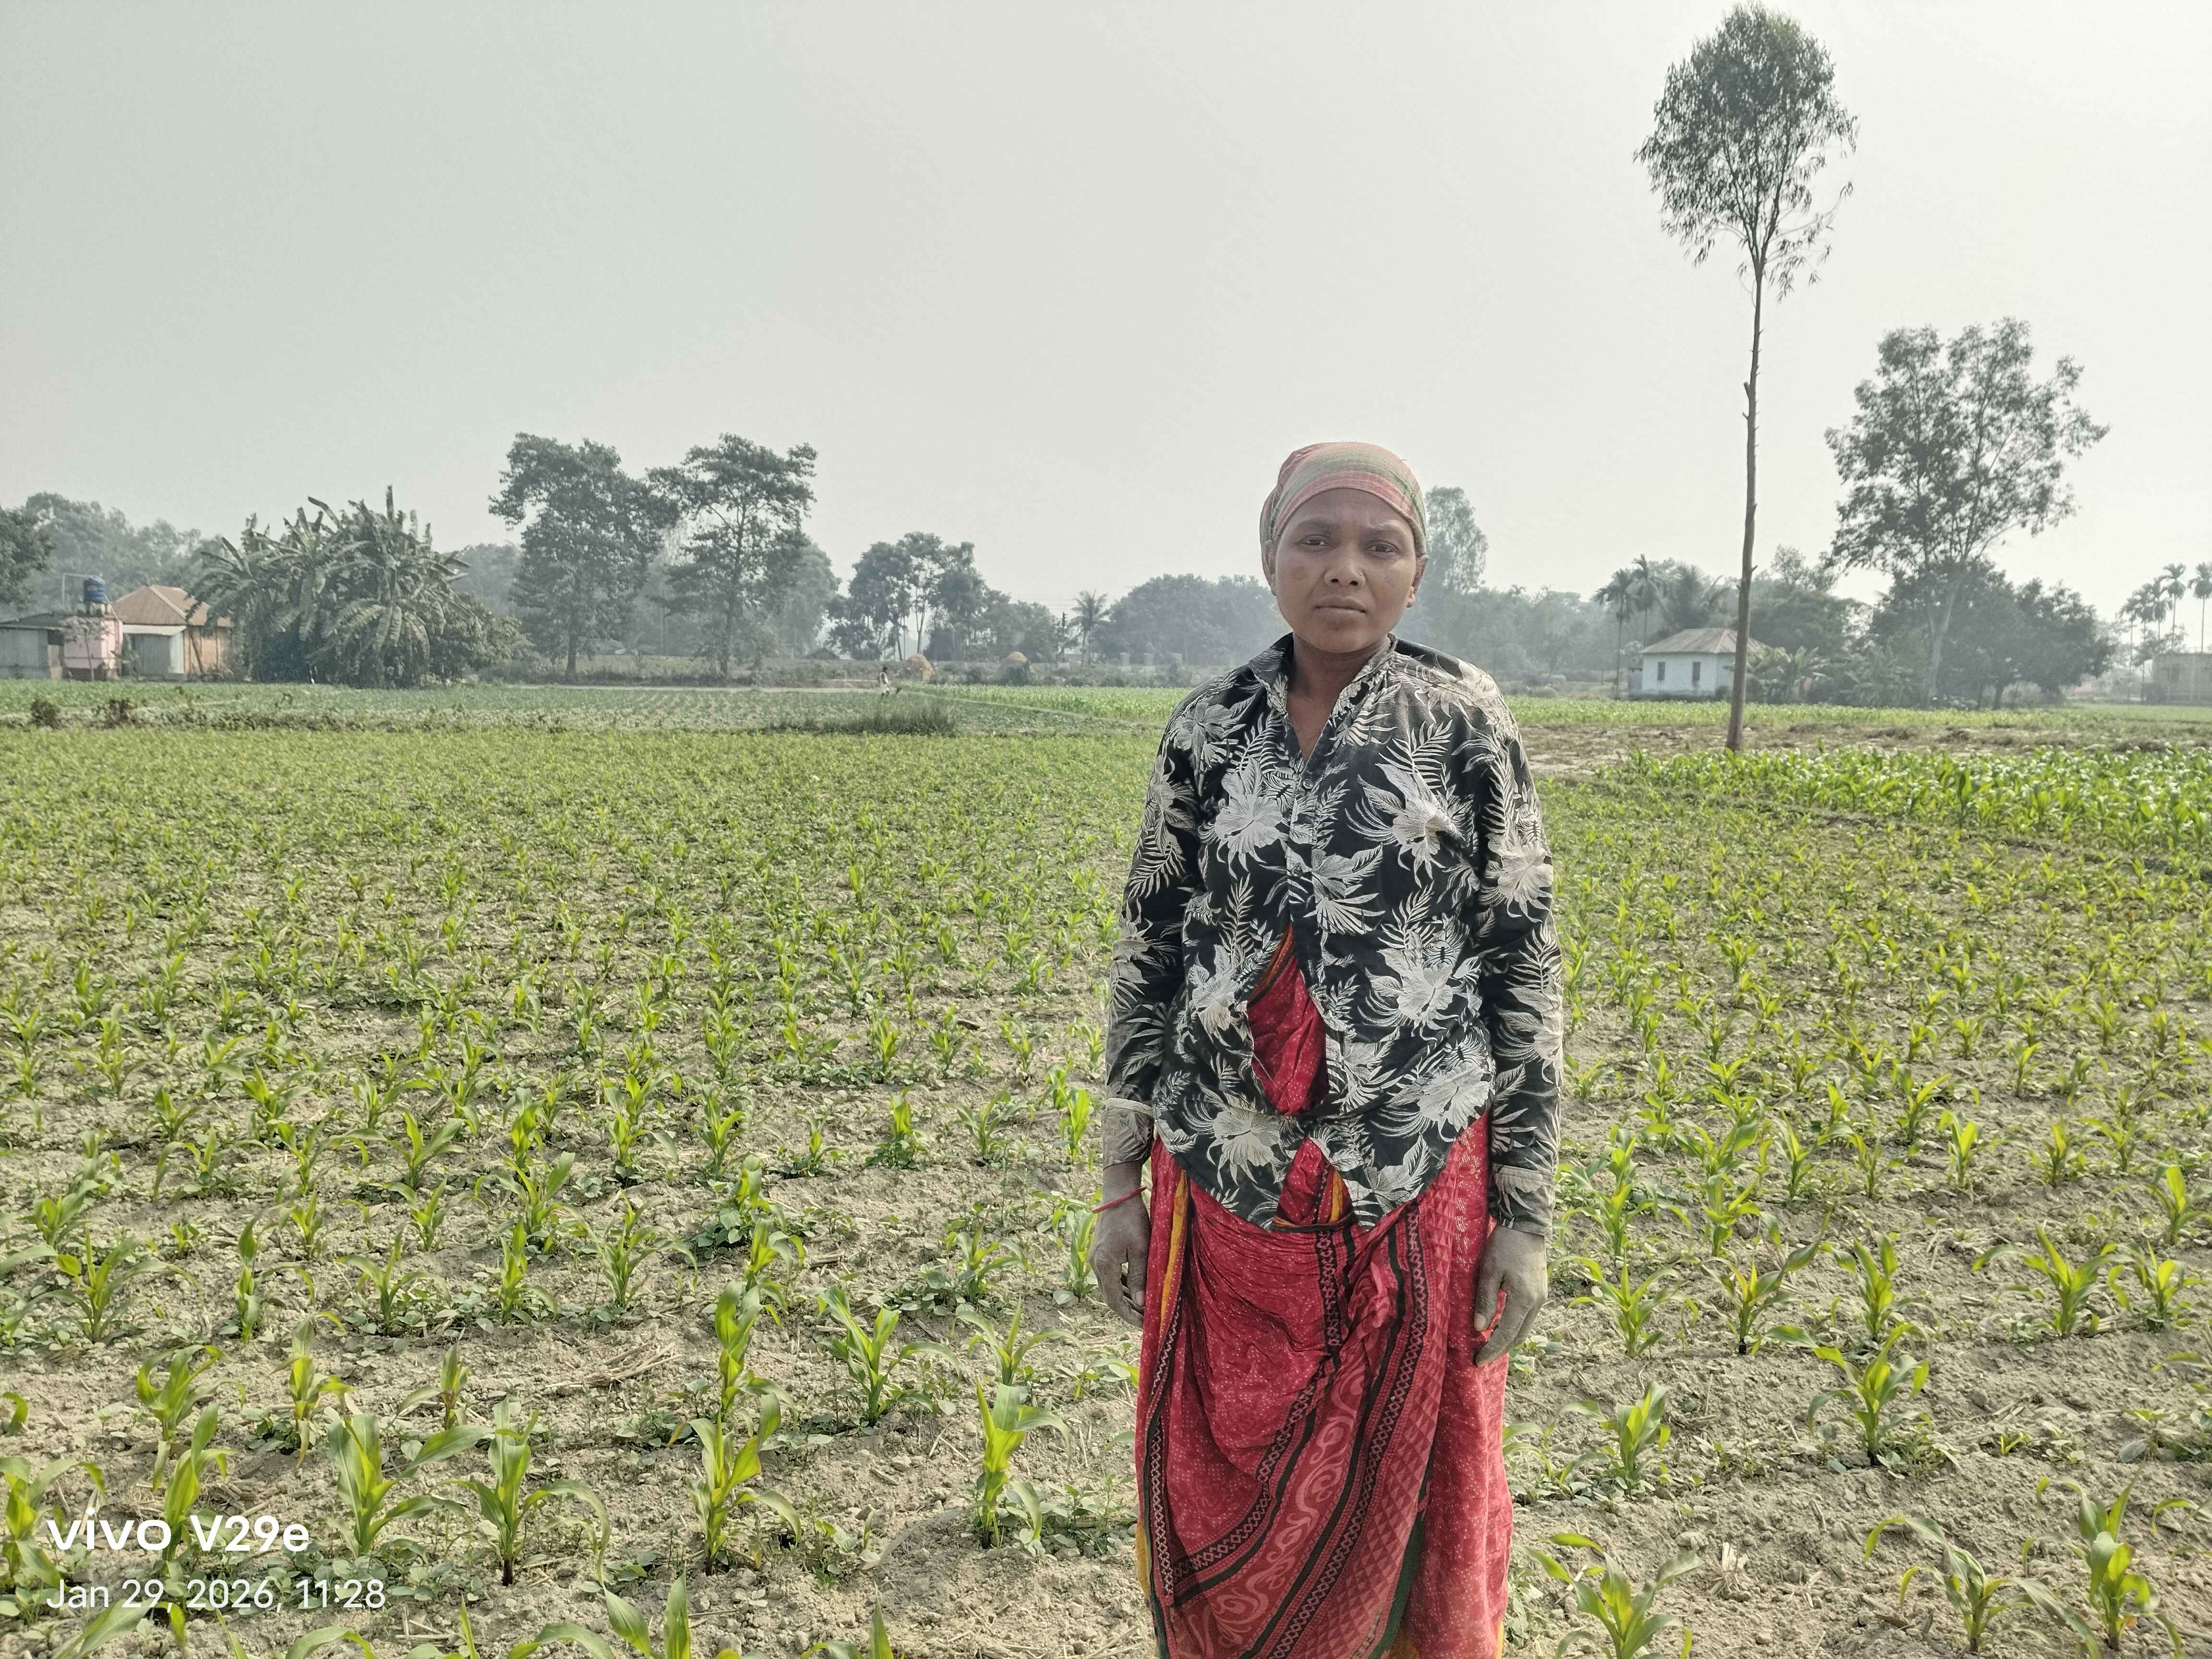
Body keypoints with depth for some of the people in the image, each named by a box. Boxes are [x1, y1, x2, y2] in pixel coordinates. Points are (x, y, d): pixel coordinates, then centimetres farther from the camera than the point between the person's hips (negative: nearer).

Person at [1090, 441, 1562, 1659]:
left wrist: (1526, 1219, -4)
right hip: (1228, 1189, 2)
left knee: (1400, 1507, 12)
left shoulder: (1465, 720, -5)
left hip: (1413, 1191, -2)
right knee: (1222, 1510, 14)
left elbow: (1524, 968, -3)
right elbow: (1147, 954, 6)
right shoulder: (1208, 725, 1)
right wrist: (1121, 1186, 6)